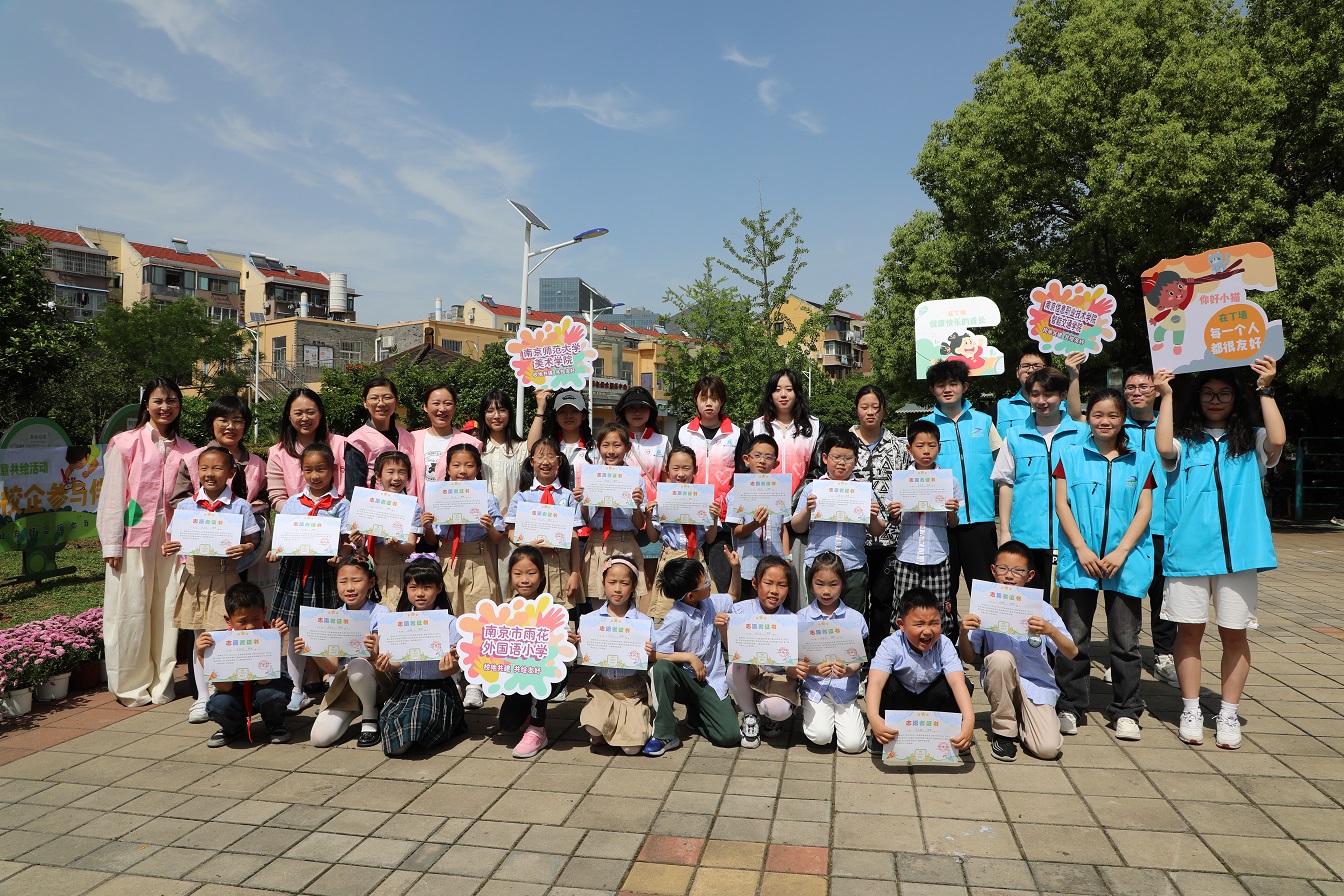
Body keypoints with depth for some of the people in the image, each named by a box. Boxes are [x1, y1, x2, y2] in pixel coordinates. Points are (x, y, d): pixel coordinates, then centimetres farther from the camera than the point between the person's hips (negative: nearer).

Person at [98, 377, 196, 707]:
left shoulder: (185, 449, 11)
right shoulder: (125, 443, 1)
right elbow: (113, 495, -1)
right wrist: (112, 544, -6)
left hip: (171, 538, 3)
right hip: (134, 534, -3)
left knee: (167, 609, 6)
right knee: (132, 610, 2)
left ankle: (161, 683, 17)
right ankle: (132, 686, 14)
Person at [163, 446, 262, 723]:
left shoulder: (240, 506, -2)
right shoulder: (185, 505, 7)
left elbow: (252, 540, -1)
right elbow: (175, 538, 11)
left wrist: (244, 549, -21)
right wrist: (170, 548, -11)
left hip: (224, 577, -3)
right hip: (194, 575, 3)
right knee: (200, 638, 12)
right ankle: (202, 697, 23)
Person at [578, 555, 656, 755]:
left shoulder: (644, 622, -3)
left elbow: (650, 662, -1)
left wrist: (651, 655, -22)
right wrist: (572, 646, -17)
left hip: (632, 690, -1)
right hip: (601, 687, 1)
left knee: (632, 747, -14)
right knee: (593, 727, -28)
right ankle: (602, 733, 10)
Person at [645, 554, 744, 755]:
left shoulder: (711, 603, -1)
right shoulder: (677, 618, -21)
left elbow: (732, 597, 22)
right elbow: (656, 654, -24)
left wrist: (734, 567, 8)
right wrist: (690, 657, -20)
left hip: (711, 682, 4)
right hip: (684, 679, -4)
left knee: (730, 736, -15)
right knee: (661, 668, -38)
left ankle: (696, 716, 20)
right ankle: (665, 736, -22)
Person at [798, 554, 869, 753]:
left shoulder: (855, 619, 0)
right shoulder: (803, 617, -2)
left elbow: (858, 660, 0)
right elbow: (797, 659, -3)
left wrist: (848, 670, -22)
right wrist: (814, 670, -23)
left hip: (845, 689, 1)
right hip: (815, 687, -1)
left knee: (852, 744, -11)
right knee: (820, 736, -21)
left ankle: (841, 715, 19)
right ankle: (810, 714, 13)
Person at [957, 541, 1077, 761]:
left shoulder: (1041, 609, -3)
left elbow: (1072, 653, -7)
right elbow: (969, 658, -1)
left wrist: (1051, 631, -26)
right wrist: (964, 632, -21)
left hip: (1037, 685, 0)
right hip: (998, 682, 0)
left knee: (1048, 749, -22)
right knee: (1000, 657, -34)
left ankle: (1021, 720, 15)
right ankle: (1003, 730, -12)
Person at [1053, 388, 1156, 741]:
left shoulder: (1139, 462, 9)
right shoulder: (1071, 456, 5)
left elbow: (1144, 510, 3)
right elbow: (1061, 504, 1)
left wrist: (1121, 552, -9)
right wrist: (1081, 549, -10)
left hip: (1126, 562, 1)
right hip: (1080, 559, -1)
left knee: (1125, 641, 6)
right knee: (1074, 638, 3)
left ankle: (1126, 712, 18)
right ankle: (1070, 707, 13)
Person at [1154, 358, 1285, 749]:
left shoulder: (1250, 441, 10)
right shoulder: (1185, 441, 8)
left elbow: (1278, 440, -11)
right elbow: (1164, 448, -14)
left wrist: (1265, 390, -9)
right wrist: (1166, 396, -9)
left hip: (1237, 551, 1)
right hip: (1188, 551, -1)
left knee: (1234, 633, 6)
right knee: (1189, 629, 4)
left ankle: (1228, 714, 19)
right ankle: (1191, 710, 16)